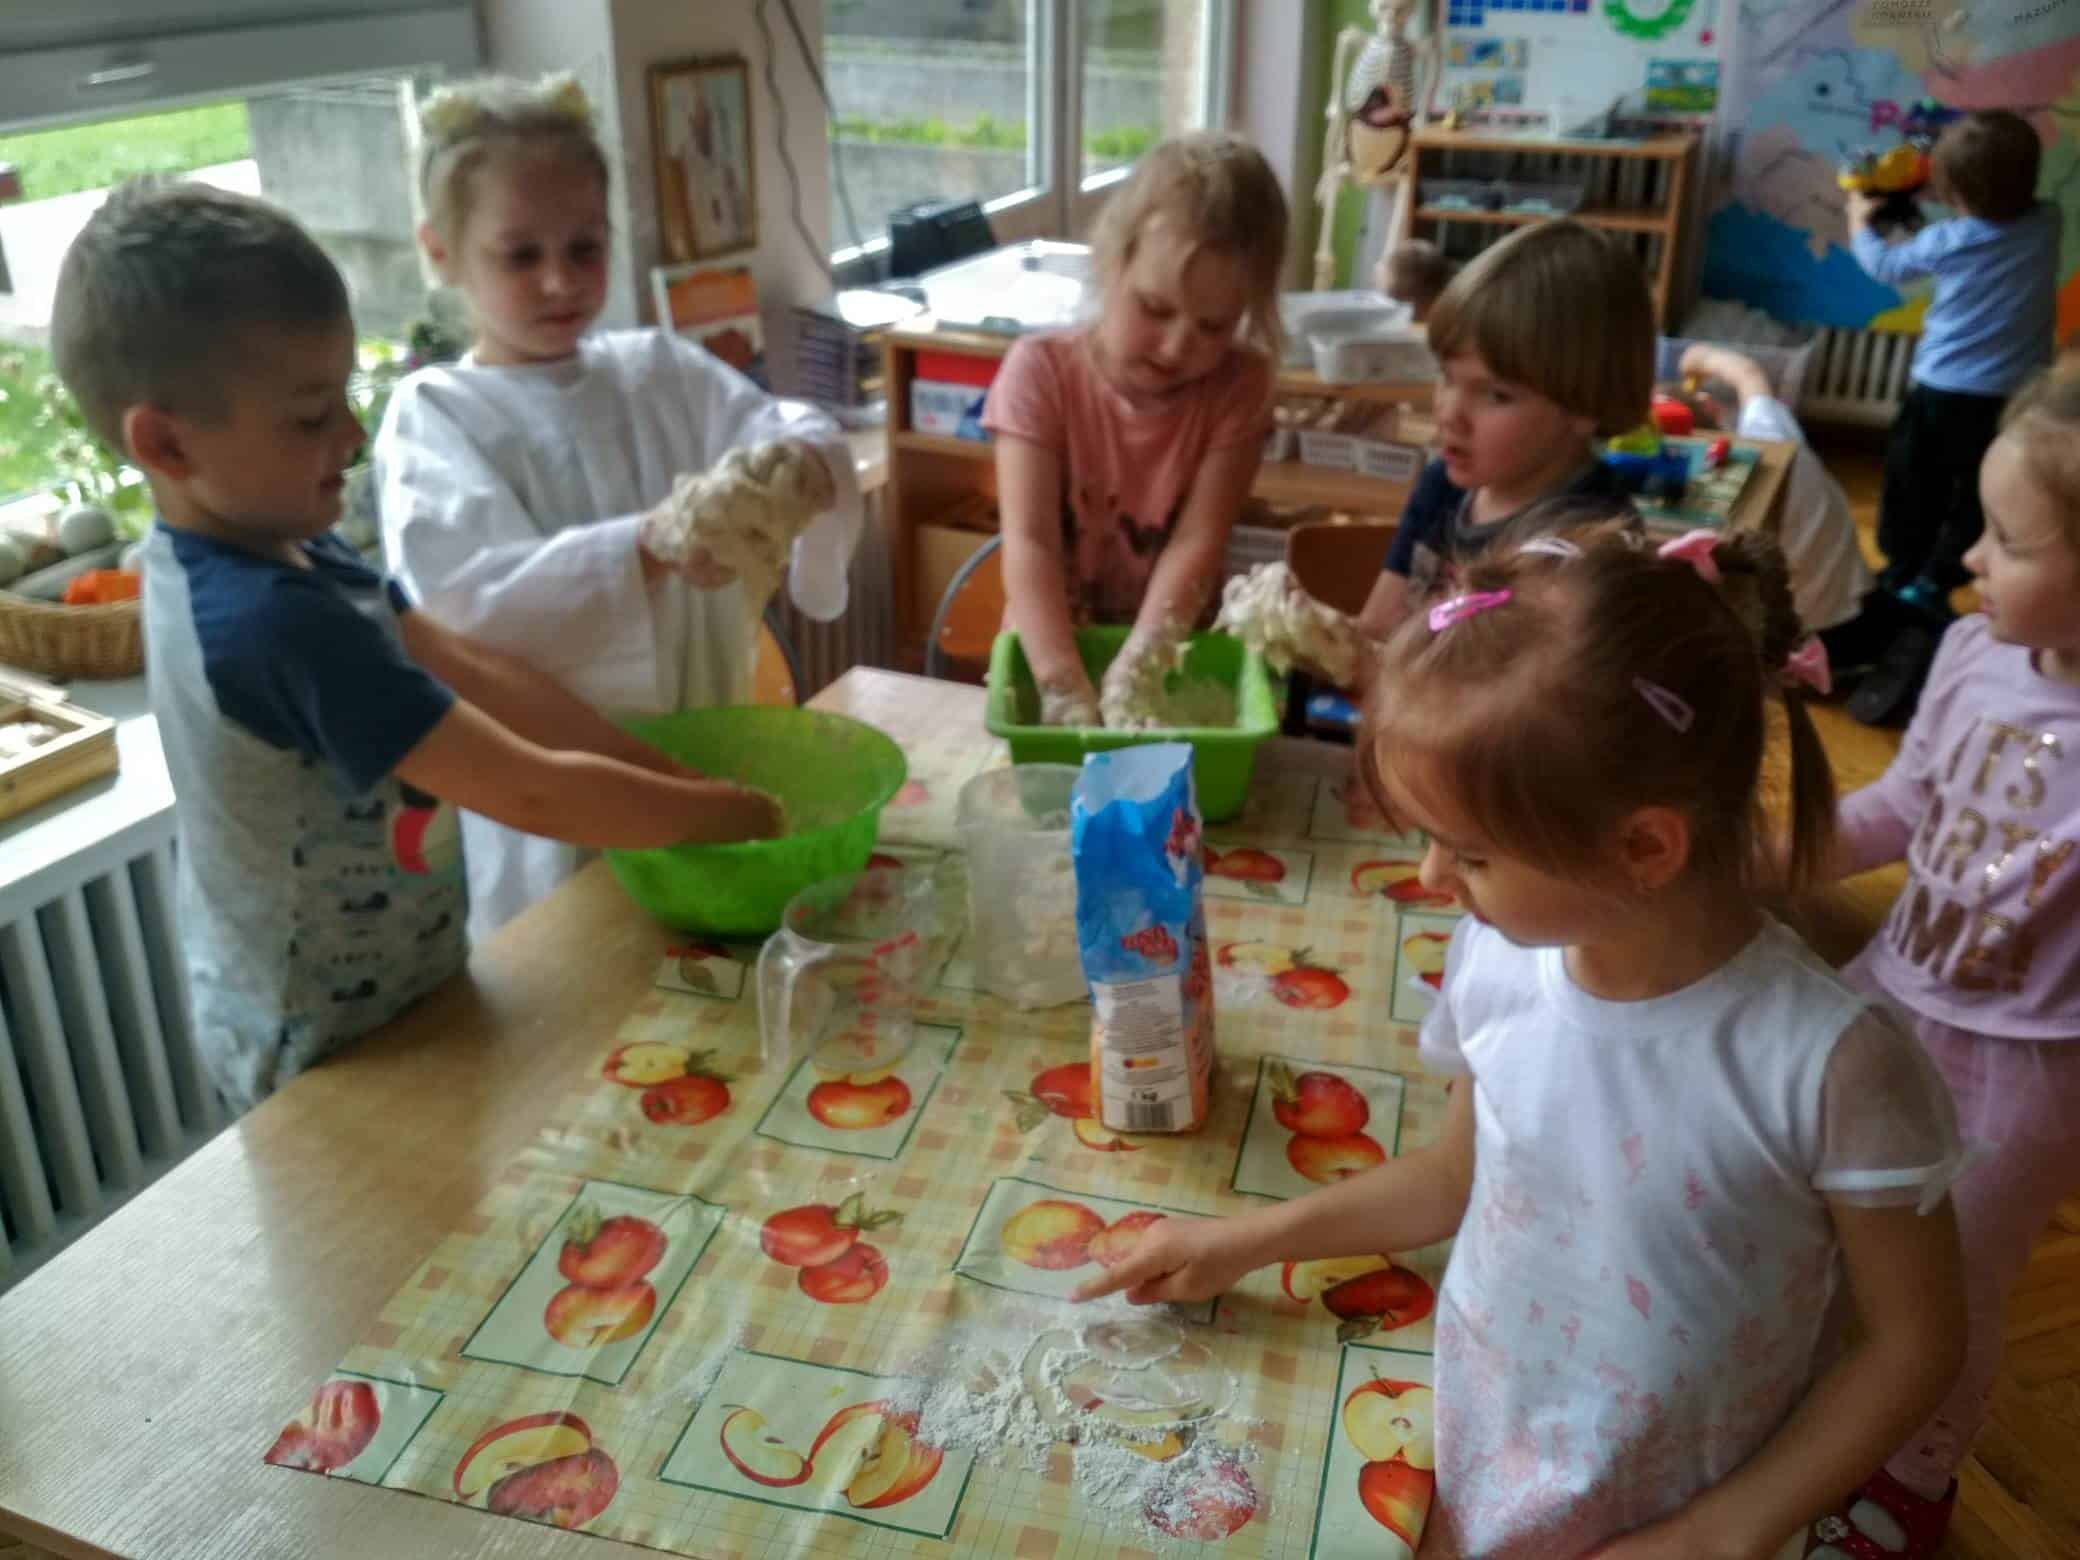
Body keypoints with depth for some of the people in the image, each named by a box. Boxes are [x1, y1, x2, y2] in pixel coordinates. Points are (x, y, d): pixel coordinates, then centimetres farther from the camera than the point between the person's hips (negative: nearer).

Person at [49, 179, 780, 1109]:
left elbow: (475, 674, -3)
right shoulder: (283, 625, -32)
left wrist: (673, 779, -8)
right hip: (343, 1060, -8)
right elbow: (534, 796, -31)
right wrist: (741, 814, -20)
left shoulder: (281, 552, -4)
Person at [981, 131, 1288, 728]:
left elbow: (1196, 545, -15)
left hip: (1172, 662, 3)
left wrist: (1131, 678, -28)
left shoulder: (1238, 386, -6)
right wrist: (1065, 687, -32)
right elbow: (1030, 543, -19)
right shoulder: (1041, 371, -10)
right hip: (1050, 650, -3)